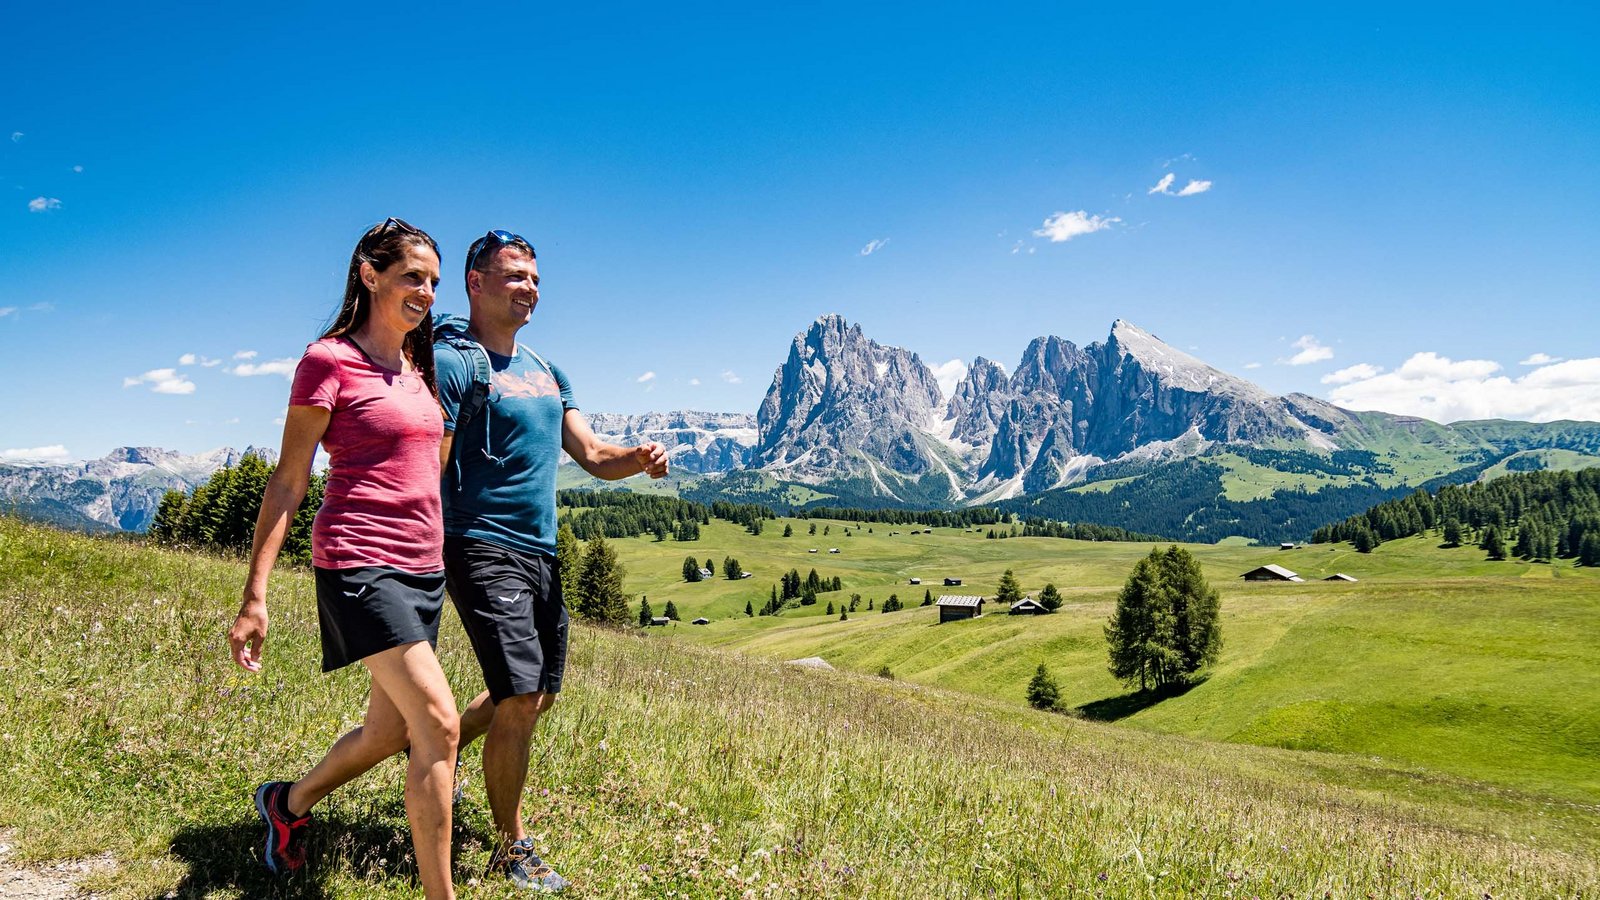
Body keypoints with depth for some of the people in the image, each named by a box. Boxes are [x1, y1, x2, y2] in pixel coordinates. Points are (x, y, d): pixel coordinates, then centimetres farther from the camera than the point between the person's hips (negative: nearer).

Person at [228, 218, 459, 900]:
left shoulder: (420, 369, 14)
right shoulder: (328, 362, -6)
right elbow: (287, 485, -7)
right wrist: (254, 598, -10)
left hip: (424, 566, 8)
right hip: (359, 561, -8)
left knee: (391, 732, 15)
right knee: (438, 722, -16)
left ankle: (289, 804, 44)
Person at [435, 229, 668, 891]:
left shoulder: (547, 374, 17)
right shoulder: (453, 363, -8)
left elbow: (592, 455, 12)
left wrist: (639, 458, -9)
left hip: (542, 555, 8)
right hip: (485, 551, -8)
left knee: (537, 695, 16)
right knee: (519, 699, -9)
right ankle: (513, 849, 9)